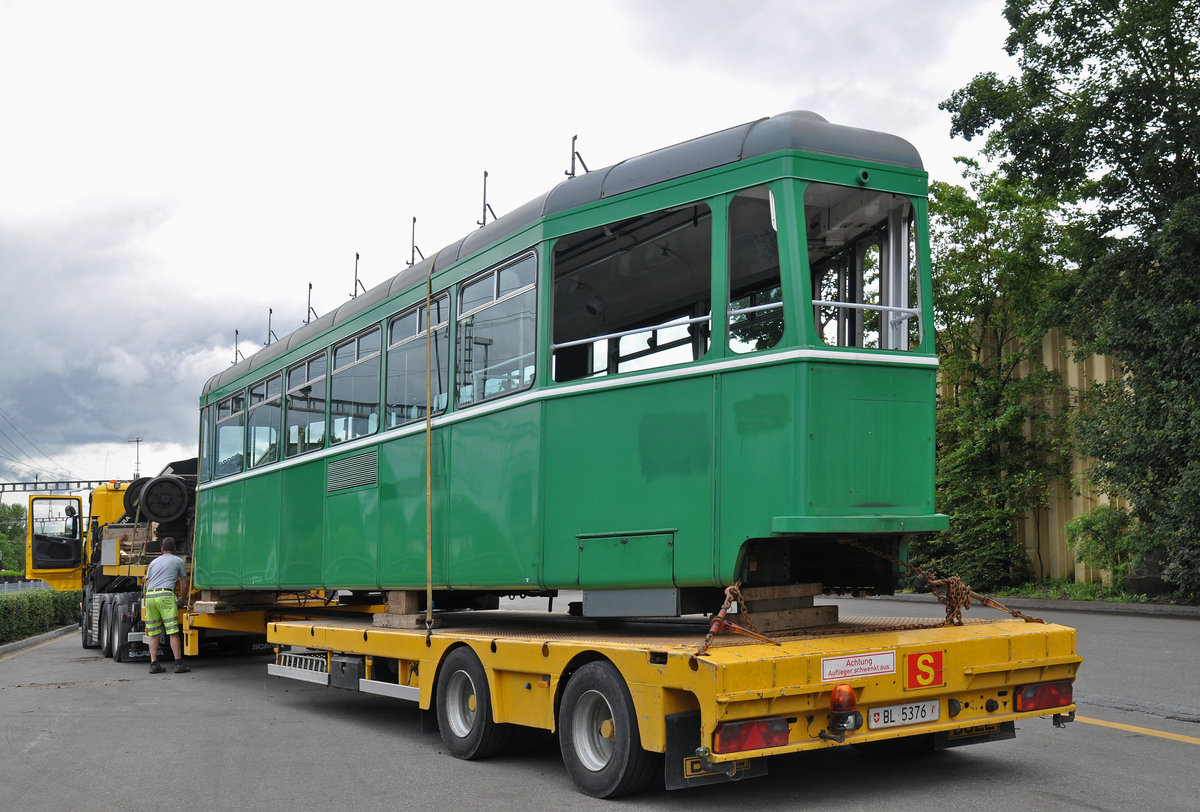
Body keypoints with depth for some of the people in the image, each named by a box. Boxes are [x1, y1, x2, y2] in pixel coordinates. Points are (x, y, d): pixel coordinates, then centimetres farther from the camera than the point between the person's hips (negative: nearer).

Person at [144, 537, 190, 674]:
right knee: (173, 632, -6)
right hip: (165, 595, -4)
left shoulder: (154, 562, 26)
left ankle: (154, 664, 6)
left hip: (149, 596, 5)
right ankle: (179, 664, -8)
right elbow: (184, 582, 22)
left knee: (153, 633, 9)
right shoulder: (178, 561, 16)